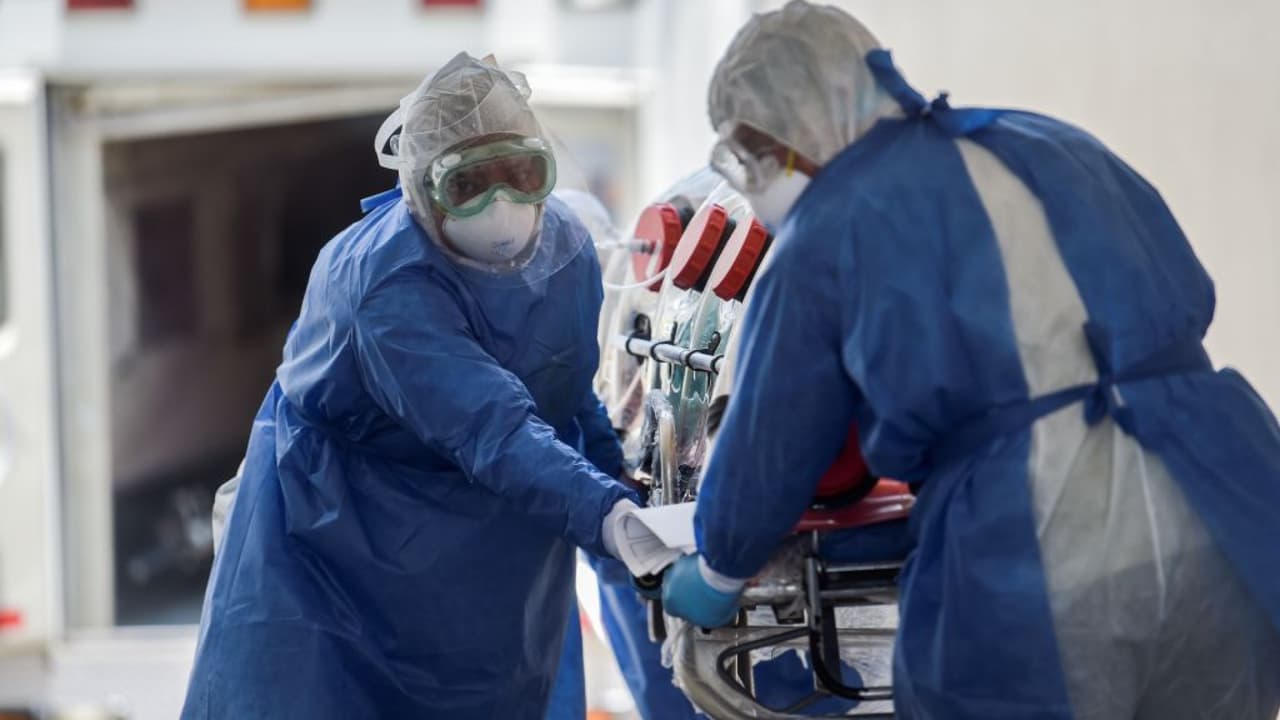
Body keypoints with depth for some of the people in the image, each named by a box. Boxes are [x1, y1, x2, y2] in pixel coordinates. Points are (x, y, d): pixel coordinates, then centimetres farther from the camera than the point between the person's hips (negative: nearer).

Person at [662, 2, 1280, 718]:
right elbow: (1187, 300, 29)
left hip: (1027, 576, -5)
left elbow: (769, 447, 14)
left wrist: (716, 577, 32)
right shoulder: (1057, 146, 19)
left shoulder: (827, 234, 5)